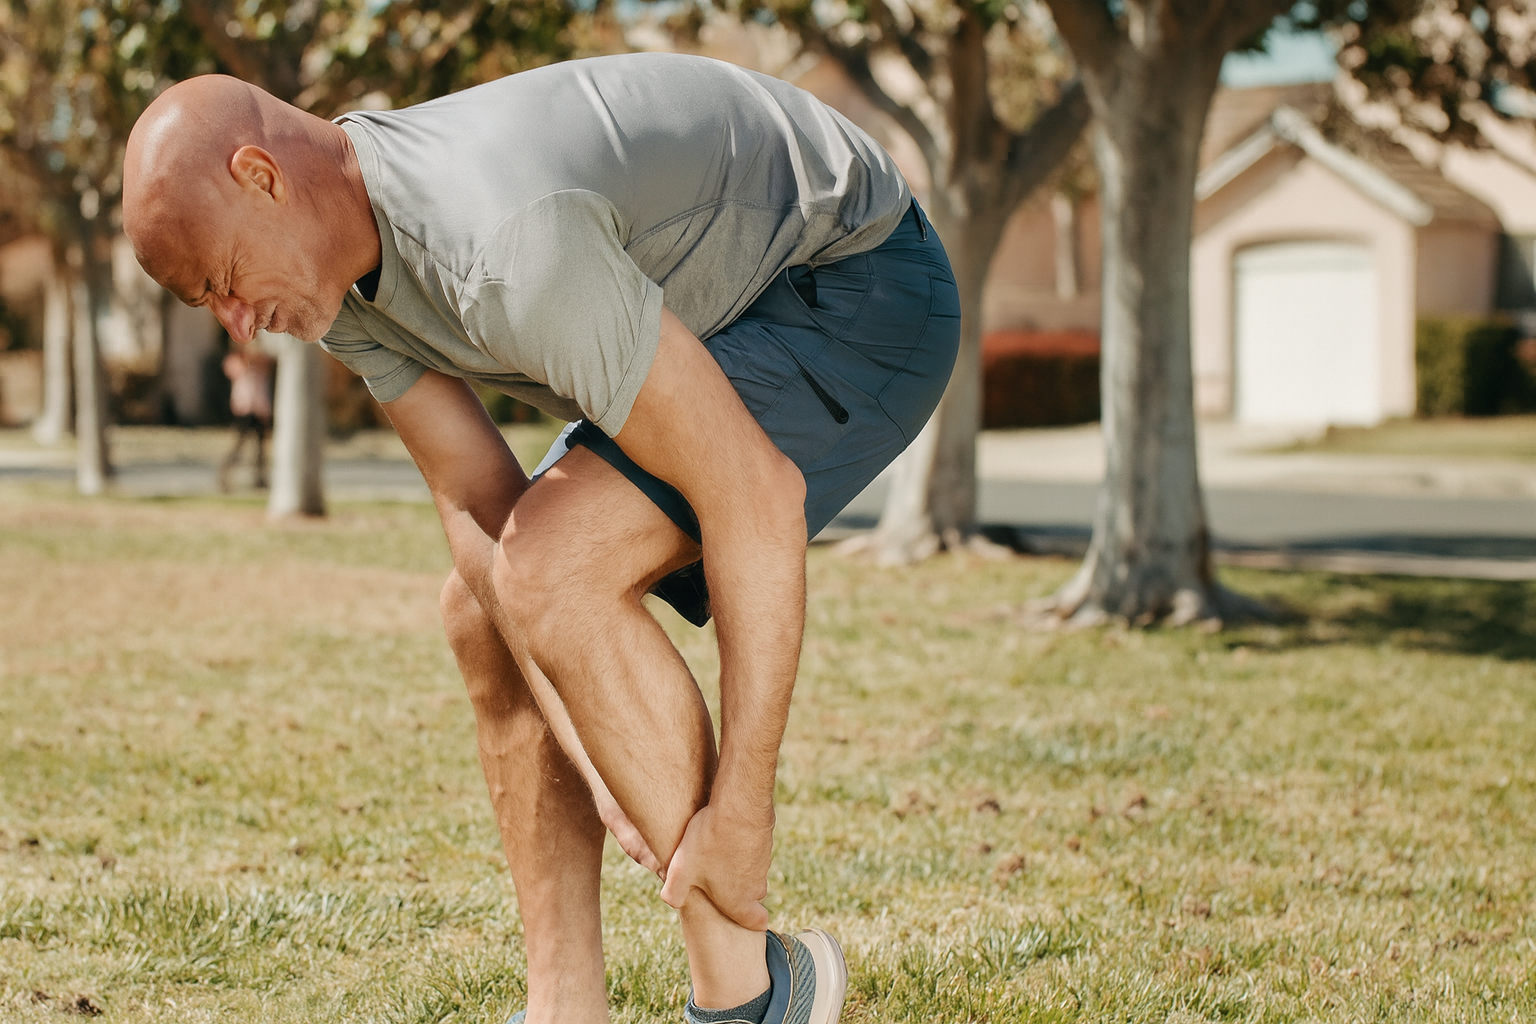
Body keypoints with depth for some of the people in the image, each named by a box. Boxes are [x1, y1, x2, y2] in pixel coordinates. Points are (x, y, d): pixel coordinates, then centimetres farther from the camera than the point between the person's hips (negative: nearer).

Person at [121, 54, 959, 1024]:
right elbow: (480, 507, -2)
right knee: (485, 616, 7)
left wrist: (740, 815, -28)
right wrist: (602, 773, -13)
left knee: (552, 580, -24)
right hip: (736, 315, 10)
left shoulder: (503, 244, -35)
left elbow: (757, 496, -33)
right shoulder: (329, 253, -4)